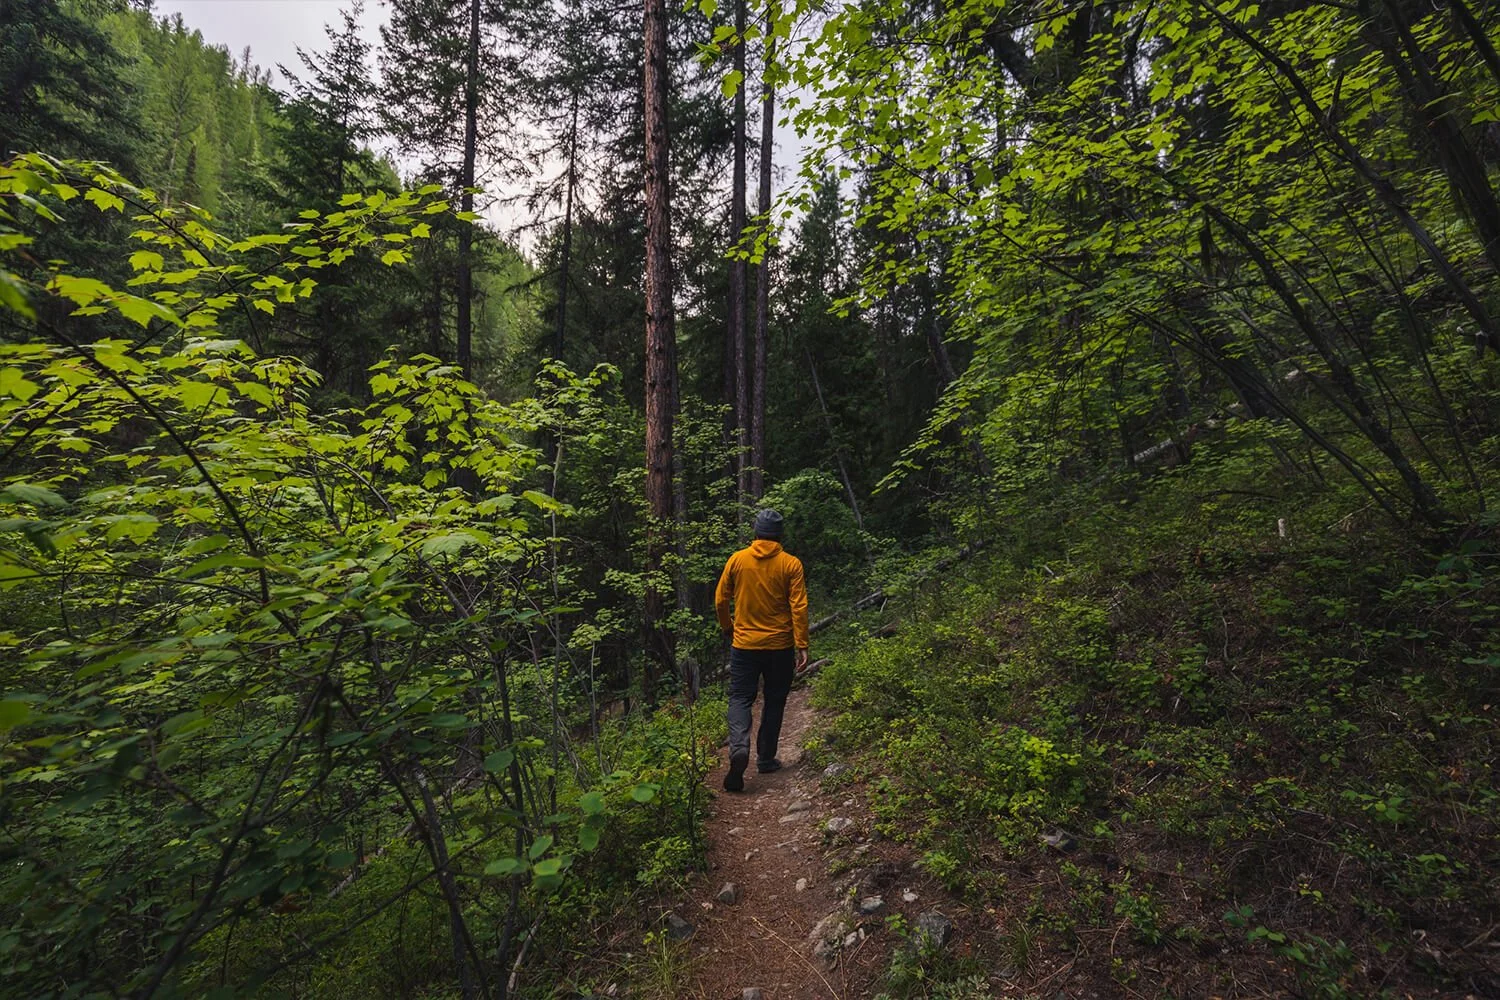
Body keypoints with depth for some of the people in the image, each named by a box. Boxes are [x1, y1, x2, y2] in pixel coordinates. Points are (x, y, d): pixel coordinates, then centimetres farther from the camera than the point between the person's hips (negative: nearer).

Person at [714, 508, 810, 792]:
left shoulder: (736, 560, -3)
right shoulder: (791, 564, -7)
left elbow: (720, 601, 3)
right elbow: (799, 608, -11)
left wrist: (727, 628, 19)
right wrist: (802, 646, -6)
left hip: (744, 644, 0)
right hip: (780, 647, 0)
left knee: (740, 699, 9)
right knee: (774, 702, 16)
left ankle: (739, 748, -14)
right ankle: (766, 758, 24)